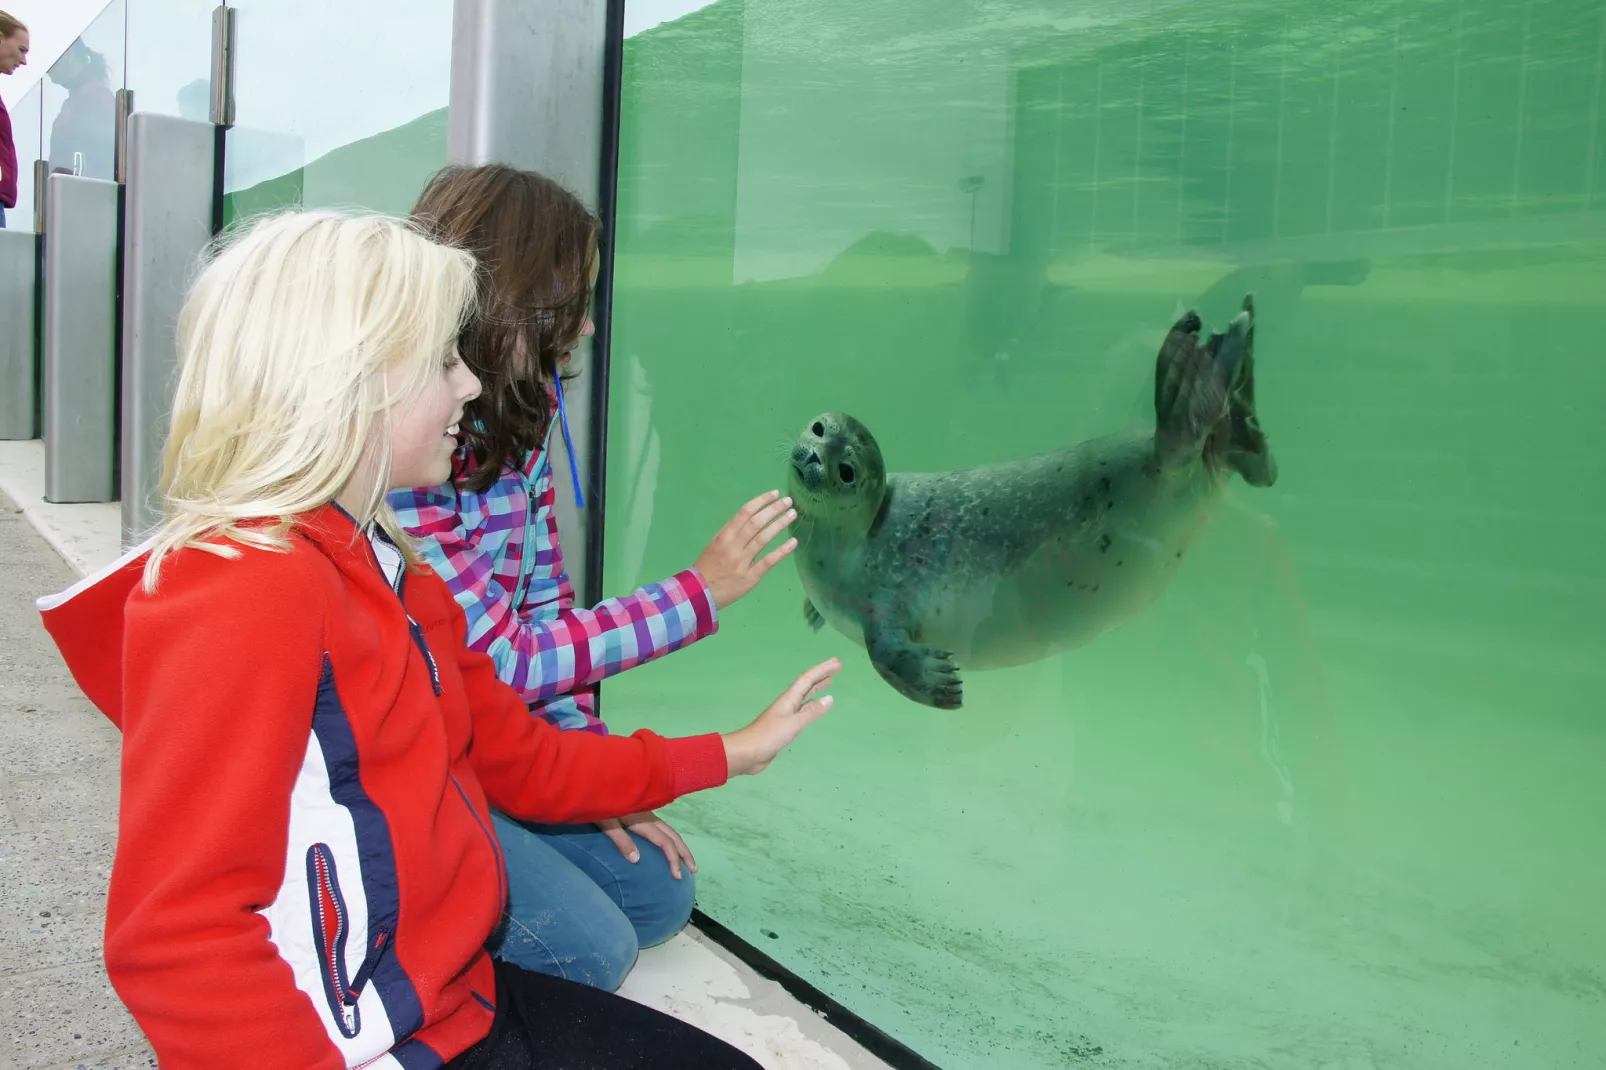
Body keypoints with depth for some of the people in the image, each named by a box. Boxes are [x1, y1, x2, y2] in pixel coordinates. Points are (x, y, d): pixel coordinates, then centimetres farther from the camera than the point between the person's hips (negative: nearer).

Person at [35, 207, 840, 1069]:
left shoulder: (387, 569, 8)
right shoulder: (240, 592, -23)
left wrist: (725, 755, 19)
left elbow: (514, 753, 16)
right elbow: (172, 937, -26)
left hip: (456, 998, 9)